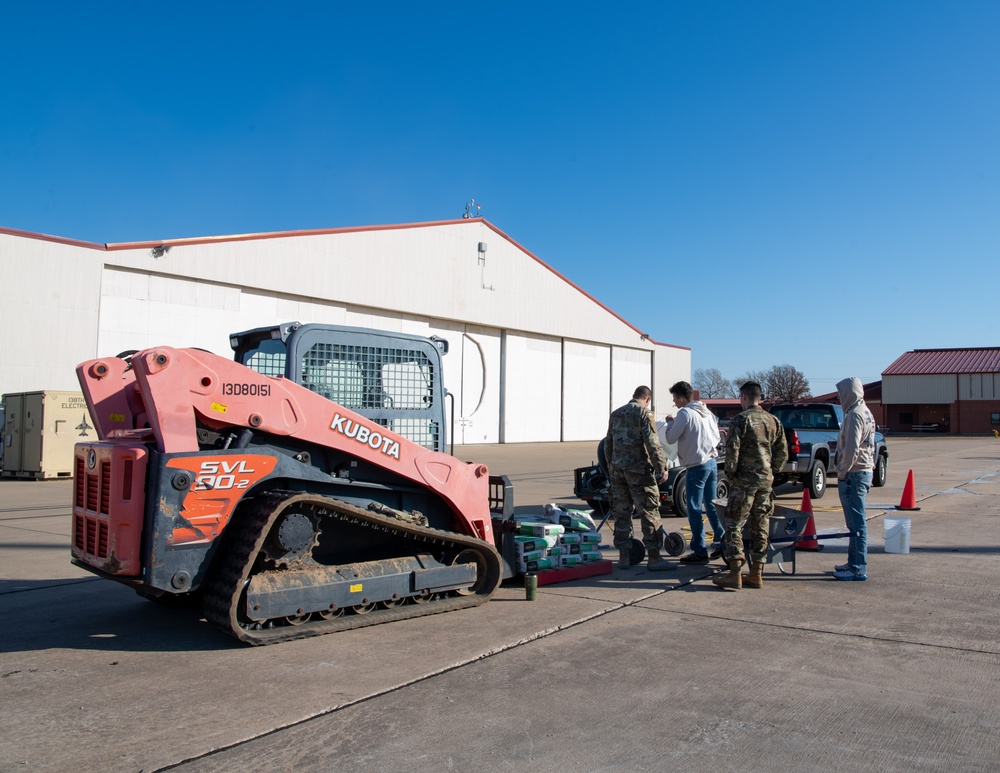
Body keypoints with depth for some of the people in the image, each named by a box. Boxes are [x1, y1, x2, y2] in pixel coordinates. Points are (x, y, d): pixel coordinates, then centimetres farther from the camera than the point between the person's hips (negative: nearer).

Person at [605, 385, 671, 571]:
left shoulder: (616, 414, 15)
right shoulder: (643, 413, -6)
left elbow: (608, 445, 21)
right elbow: (653, 444, -14)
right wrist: (662, 468, -11)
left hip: (617, 469, 7)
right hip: (638, 469, -7)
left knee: (621, 513, 10)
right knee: (649, 512, -1)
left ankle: (623, 557, 14)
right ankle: (653, 558, -1)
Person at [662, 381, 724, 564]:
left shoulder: (684, 413, -13)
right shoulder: (707, 411, 12)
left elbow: (671, 438, -8)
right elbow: (717, 438, 17)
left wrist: (670, 422, 7)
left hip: (697, 467, -8)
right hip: (712, 463, 8)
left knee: (694, 510, -2)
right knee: (712, 505, 16)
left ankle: (699, 552, 1)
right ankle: (723, 543, 19)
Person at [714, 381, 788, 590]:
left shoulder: (741, 419, -10)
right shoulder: (773, 421, 10)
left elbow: (732, 450, -16)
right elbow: (783, 453, 12)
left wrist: (730, 472, -3)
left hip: (744, 480, -6)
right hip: (765, 480, 6)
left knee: (734, 526, -2)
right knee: (760, 528, 11)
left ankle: (735, 575, -6)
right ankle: (756, 575, 15)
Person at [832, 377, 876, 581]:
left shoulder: (855, 414, -15)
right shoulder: (865, 412, 17)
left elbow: (851, 447, -23)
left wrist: (843, 471, -13)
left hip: (853, 474, -11)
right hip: (864, 471, 11)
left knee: (856, 522, -6)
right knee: (855, 522, 16)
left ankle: (858, 568, -3)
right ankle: (854, 562, 24)